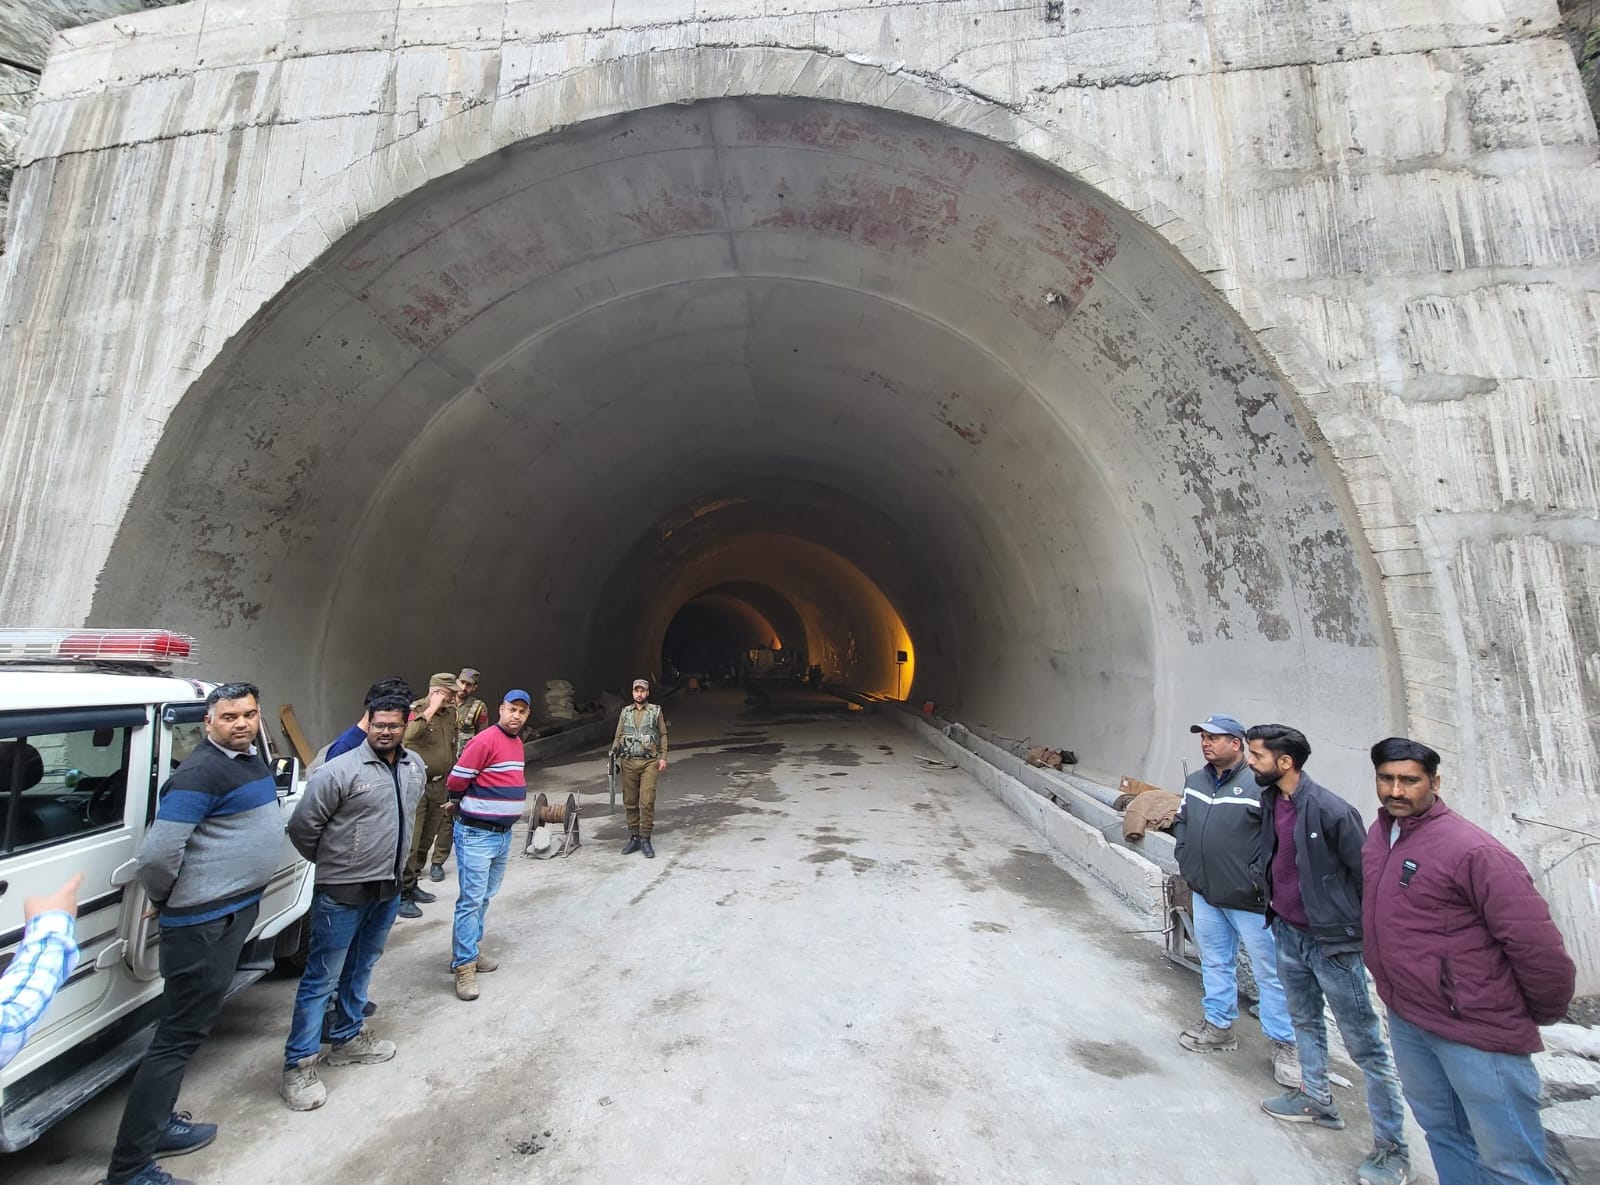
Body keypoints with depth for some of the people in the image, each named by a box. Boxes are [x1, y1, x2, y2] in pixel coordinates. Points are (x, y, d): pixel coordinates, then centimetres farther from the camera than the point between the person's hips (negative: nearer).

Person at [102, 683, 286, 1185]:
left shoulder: (251, 759, 6)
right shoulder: (201, 772, -22)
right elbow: (156, 855, -23)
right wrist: (165, 902, -8)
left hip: (235, 911, 10)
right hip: (204, 923, -10)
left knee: (187, 1029, 22)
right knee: (179, 1036, 0)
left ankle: (158, 1124, 38)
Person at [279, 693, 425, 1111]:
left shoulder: (416, 767, 1)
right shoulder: (341, 770, -19)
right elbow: (301, 826, -13)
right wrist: (330, 862, -1)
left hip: (388, 890, 6)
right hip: (343, 893, -6)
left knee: (361, 969, 21)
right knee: (322, 978, 5)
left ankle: (348, 1038, 39)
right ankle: (299, 1065, 20)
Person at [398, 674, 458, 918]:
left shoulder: (451, 713, 8)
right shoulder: (415, 710, -11)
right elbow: (409, 734, -34)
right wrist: (432, 708, -28)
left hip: (439, 786, 7)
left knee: (426, 841, 16)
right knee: (409, 843, -4)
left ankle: (413, 885, 30)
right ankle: (402, 894, 7)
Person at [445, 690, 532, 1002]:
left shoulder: (519, 744, 9)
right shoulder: (485, 741, -18)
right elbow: (456, 782, -15)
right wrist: (465, 806, 2)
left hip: (504, 833, 8)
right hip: (476, 834, -8)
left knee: (485, 896, 18)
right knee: (472, 899, -2)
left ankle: (470, 949, 32)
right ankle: (464, 964, 8)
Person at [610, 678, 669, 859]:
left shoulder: (656, 710, 4)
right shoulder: (625, 712, 10)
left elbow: (663, 735, 5)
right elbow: (618, 737, 11)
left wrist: (663, 757, -3)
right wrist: (612, 756, -2)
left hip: (649, 762, -3)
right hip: (628, 763, 3)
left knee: (647, 802, -7)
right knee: (630, 802, 8)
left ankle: (645, 839, 2)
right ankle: (633, 837, 19)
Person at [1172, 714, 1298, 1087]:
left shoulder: (1258, 785, -19)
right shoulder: (1194, 782, 4)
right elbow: (1182, 822, 16)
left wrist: (1259, 878, -17)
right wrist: (1186, 860, 7)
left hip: (1249, 901, -6)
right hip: (1205, 894, 7)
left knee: (1269, 972, 8)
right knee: (1215, 963, 19)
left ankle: (1283, 1044, 26)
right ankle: (1218, 1026, 35)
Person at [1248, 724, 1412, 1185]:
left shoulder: (1329, 809, -24)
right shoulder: (1269, 801, -1)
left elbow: (1365, 873, -15)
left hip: (1331, 941, -7)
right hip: (1289, 934, 8)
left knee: (1365, 1045, 5)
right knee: (1305, 1021, 23)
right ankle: (1316, 1100, 41)